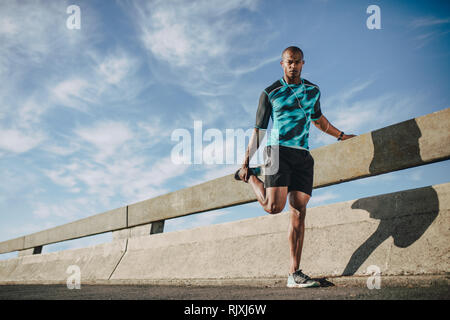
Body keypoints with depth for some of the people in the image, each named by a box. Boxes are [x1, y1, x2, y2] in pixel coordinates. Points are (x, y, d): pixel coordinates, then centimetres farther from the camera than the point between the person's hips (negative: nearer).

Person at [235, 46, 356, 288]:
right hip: (278, 151, -4)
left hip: (303, 156, 4)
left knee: (298, 213, -3)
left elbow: (318, 120, 35)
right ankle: (251, 176, 13)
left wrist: (341, 136, 41)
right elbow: (259, 130, 6)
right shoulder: (270, 93, 5)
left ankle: (294, 274, 0)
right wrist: (246, 162, 2)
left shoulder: (313, 91, 17)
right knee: (274, 206, -19)